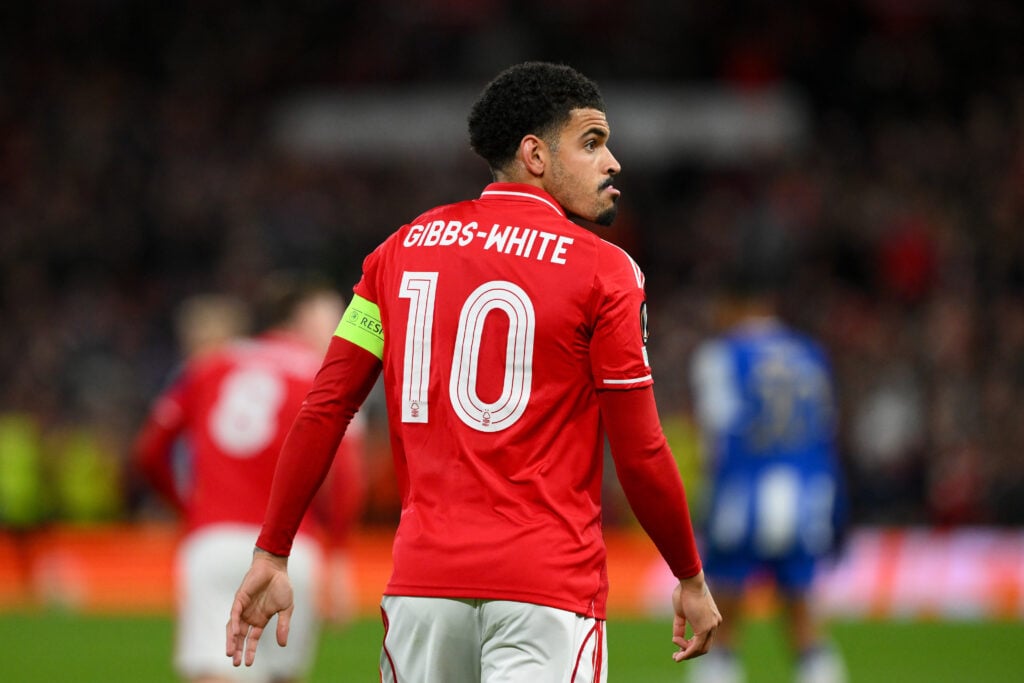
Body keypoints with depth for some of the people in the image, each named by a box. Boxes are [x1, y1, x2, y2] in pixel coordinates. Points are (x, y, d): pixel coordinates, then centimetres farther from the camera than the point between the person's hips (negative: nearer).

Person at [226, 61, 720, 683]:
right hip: (549, 585, -5)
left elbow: (324, 412, 7)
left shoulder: (402, 250, 11)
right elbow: (641, 456, -4)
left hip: (422, 579, 5)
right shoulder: (604, 272, -3)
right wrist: (691, 579, 9)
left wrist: (272, 555, 10)